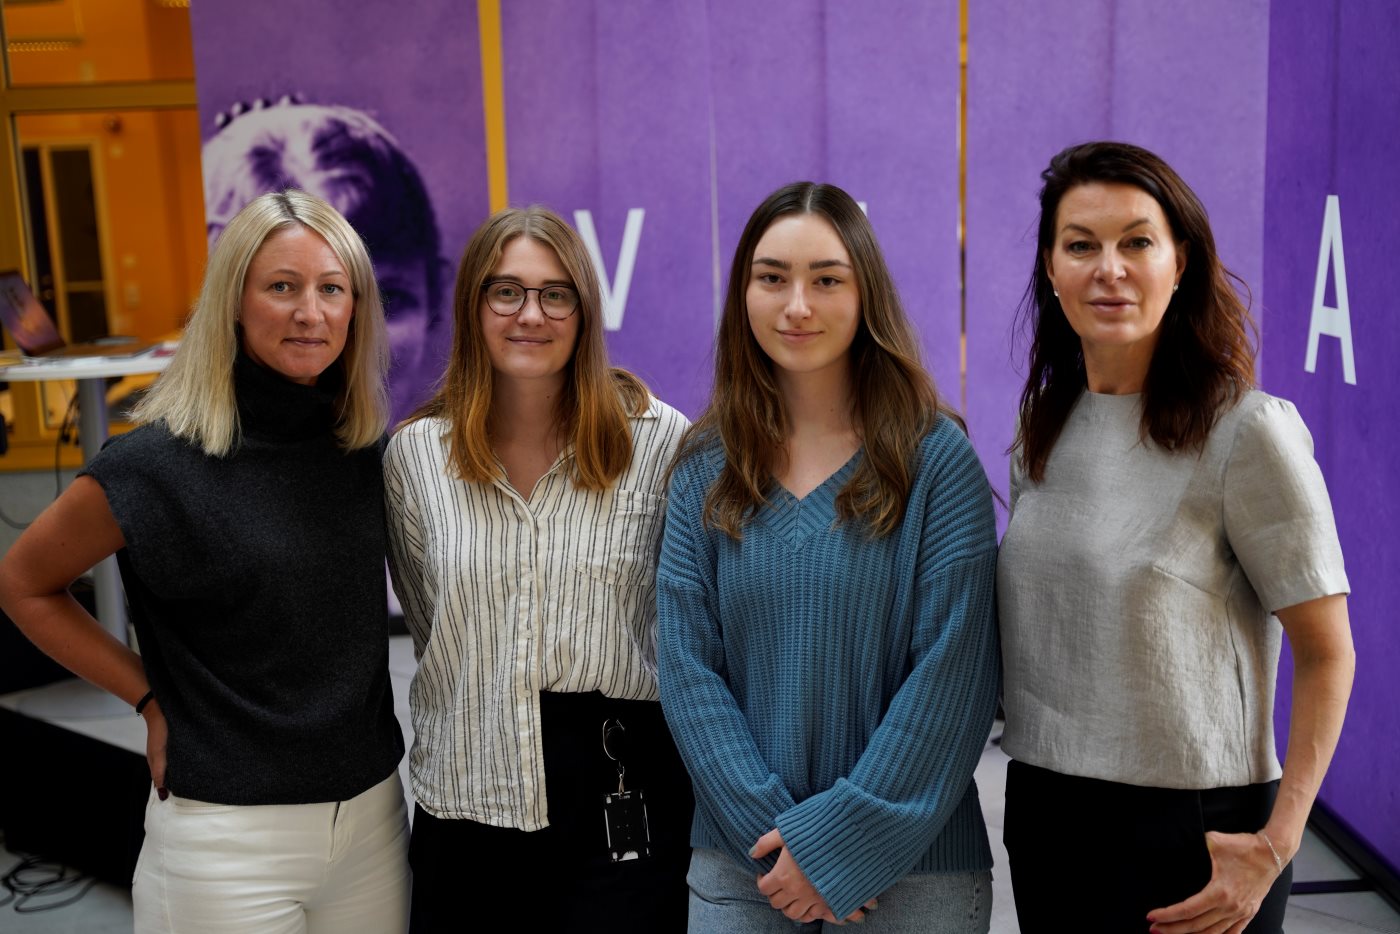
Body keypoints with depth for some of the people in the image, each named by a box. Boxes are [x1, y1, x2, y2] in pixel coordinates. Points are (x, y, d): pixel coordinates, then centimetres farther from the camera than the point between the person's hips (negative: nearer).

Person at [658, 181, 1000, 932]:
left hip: (912, 868, -2)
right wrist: (774, 830, -11)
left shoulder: (937, 458, -8)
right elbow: (687, 669, -3)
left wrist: (843, 842, -14)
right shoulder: (704, 469, 0)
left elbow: (952, 673, -11)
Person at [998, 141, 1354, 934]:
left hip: (1190, 831, -5)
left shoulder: (1247, 432, -13)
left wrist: (1276, 844, -15)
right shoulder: (1045, 428, 4)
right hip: (1044, 811, 5)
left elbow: (1327, 654, -10)